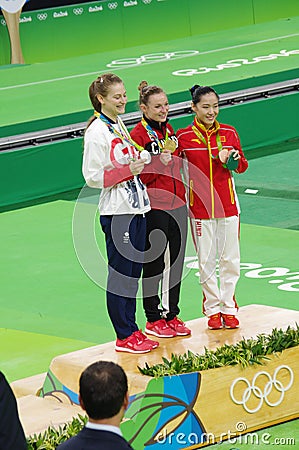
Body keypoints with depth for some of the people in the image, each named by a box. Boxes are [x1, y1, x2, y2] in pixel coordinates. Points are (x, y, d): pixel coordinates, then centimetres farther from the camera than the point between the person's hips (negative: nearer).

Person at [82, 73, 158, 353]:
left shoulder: (119, 126, 13)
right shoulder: (97, 132, -13)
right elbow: (92, 177, -15)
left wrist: (143, 158, 5)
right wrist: (127, 170, -20)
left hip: (136, 206, 8)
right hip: (116, 212, -8)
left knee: (135, 270, 11)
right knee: (120, 272, -3)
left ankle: (131, 330, 19)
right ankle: (125, 337, 4)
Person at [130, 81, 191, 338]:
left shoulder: (169, 130, 11)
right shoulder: (138, 135, -10)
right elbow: (140, 177, -14)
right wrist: (160, 162, -25)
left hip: (176, 205, 7)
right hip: (154, 208, -7)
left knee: (176, 261, 11)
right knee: (153, 264, 2)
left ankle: (172, 314, 21)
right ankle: (153, 319, 11)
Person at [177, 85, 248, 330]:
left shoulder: (229, 133, 4)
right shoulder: (183, 136, -3)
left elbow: (242, 167, 12)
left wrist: (235, 160, -10)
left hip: (227, 204, 2)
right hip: (200, 206, -2)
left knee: (230, 259, 5)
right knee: (206, 261, 3)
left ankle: (229, 308, 16)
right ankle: (212, 309, 15)